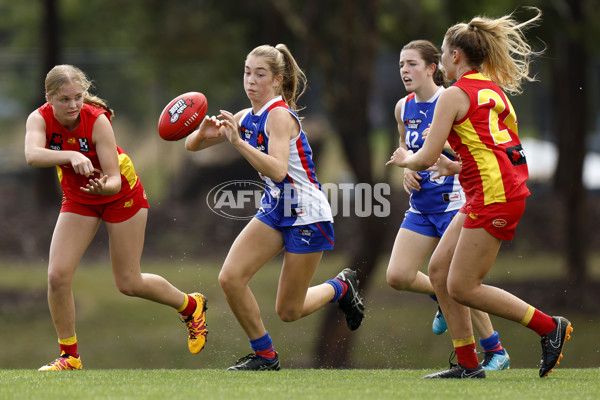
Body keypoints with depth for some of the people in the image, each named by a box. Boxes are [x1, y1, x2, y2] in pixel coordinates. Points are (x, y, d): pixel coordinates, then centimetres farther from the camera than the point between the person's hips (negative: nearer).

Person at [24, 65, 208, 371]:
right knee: (58, 275, -12)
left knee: (129, 283, 2)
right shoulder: (40, 119, -22)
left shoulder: (97, 120, -30)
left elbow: (114, 179, -32)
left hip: (120, 195, -3)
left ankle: (191, 306, 30)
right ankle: (69, 356, 3)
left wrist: (105, 186, -55)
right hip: (78, 197, 3)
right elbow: (32, 155, -44)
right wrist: (71, 156, -60)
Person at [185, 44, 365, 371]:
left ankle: (341, 287, 29)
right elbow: (192, 145, 6)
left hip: (307, 215, -7)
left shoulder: (280, 115, -21)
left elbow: (278, 170, -35)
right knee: (230, 278, -12)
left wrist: (238, 142, -45)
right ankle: (264, 355, 4)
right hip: (274, 210, 7)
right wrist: (204, 133, -18)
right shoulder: (246, 118, 3)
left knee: (288, 311, -1)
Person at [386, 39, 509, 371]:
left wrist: (445, 144, -28)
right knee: (397, 276, -4)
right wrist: (407, 169, 5)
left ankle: (495, 352, 8)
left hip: (453, 202, -6)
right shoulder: (403, 108, 7)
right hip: (421, 206, 6)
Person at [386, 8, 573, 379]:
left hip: (492, 196, -9)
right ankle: (467, 363, 9)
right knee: (439, 269, 9)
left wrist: (405, 159, 11)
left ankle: (551, 327, -2)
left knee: (462, 287, -6)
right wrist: (459, 167, 25)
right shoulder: (495, 91, 18)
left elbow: (427, 157, -11)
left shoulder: (454, 95, -8)